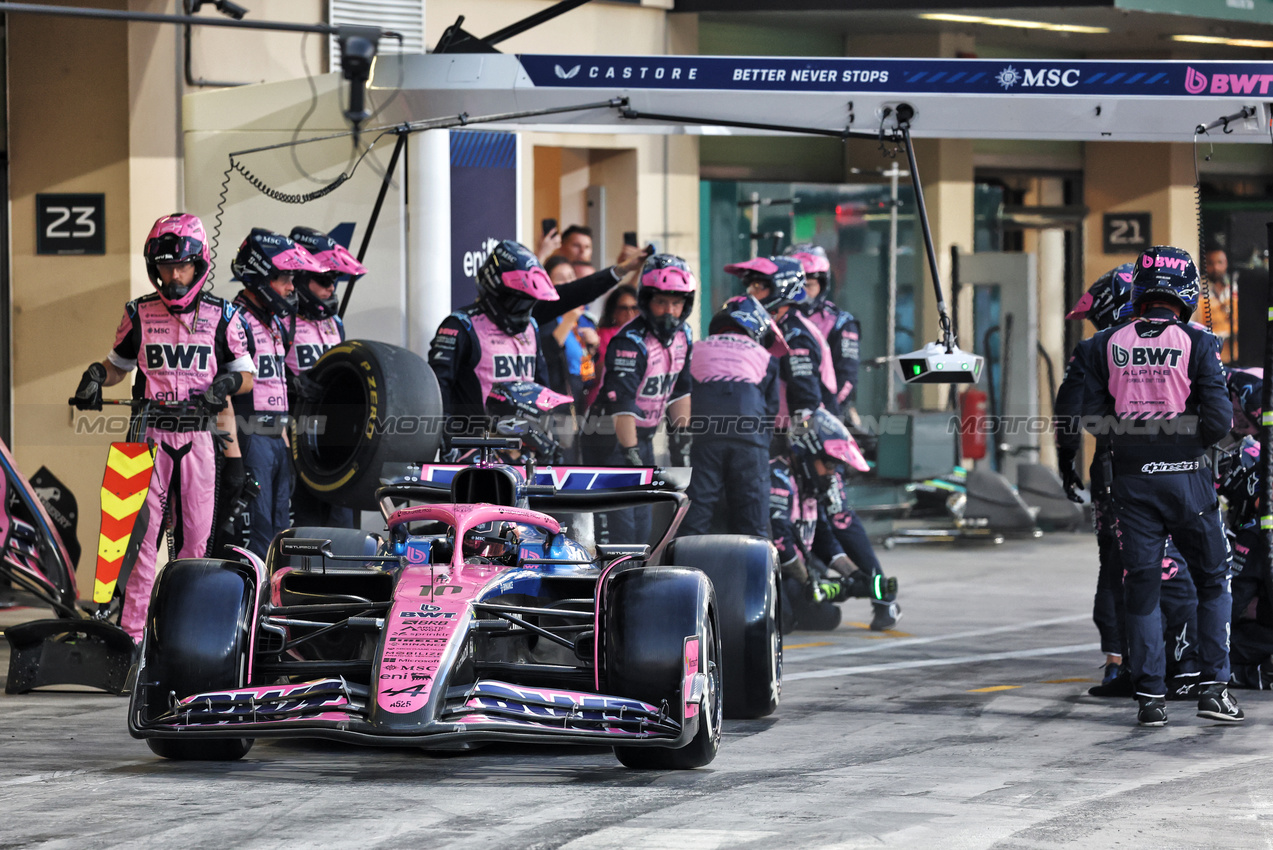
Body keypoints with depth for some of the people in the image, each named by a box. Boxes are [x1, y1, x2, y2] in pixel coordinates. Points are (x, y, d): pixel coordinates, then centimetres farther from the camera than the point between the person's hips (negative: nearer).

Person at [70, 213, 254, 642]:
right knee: (140, 533, -7)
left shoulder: (222, 316, 5)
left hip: (197, 439, 1)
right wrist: (96, 375, -1)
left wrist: (227, 382, -12)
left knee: (196, 535, 4)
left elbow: (246, 376, 10)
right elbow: (118, 364, 20)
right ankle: (131, 631, -8)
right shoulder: (139, 314, 7)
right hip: (149, 437, -1)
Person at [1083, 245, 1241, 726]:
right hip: (1184, 476, -2)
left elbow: (1093, 416, 1)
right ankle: (1214, 687, 6)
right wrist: (1195, 438, 10)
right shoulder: (1196, 344, -7)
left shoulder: (1107, 344, 1)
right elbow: (1219, 418, -10)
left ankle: (1150, 697, 6)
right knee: (1213, 580, 12)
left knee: (1141, 585, 8)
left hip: (1130, 476, 2)